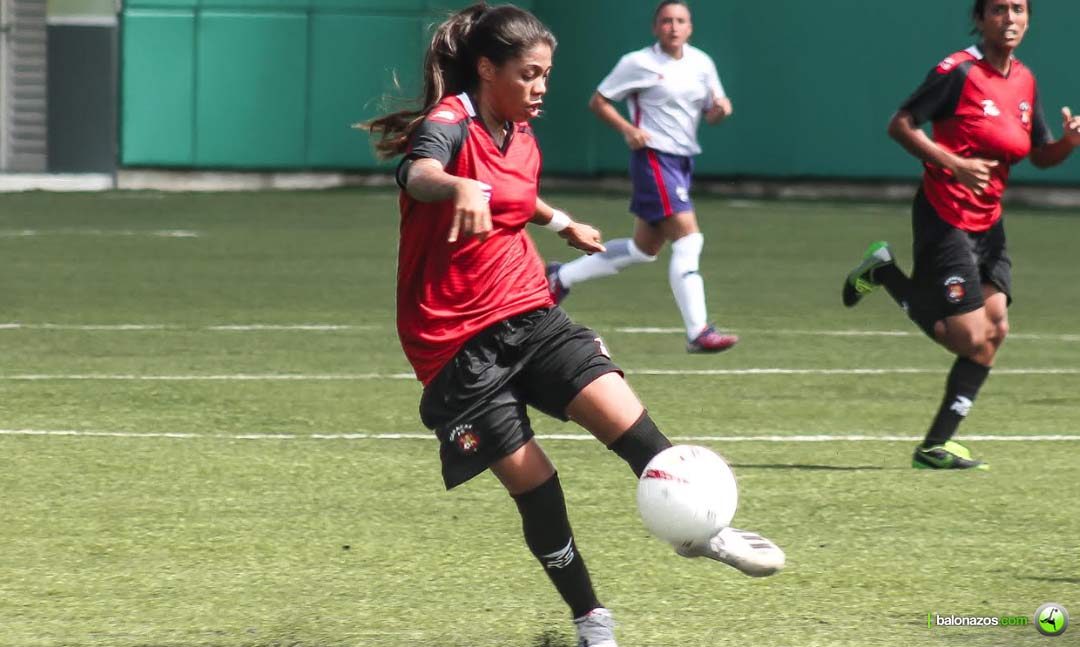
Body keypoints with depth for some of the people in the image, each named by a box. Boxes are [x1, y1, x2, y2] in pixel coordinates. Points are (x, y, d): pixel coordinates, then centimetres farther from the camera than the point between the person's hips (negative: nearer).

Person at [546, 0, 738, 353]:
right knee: (688, 239, -18)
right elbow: (598, 101, -2)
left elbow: (711, 115, 16)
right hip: (654, 156, -8)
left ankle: (561, 277, 32)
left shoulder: (701, 63, 9)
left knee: (644, 248, 15)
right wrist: (628, 129, -18)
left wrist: (721, 108, -9)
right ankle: (698, 332, -21)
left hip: (682, 161, 8)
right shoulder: (638, 64, -7)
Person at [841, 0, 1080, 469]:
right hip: (944, 216, -7)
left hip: (988, 223, 7)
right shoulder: (959, 72, -13)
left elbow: (1040, 155, 16)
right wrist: (955, 164, -23)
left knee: (995, 328, -5)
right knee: (973, 339, -11)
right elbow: (900, 126, -13)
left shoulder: (1024, 82, 9)